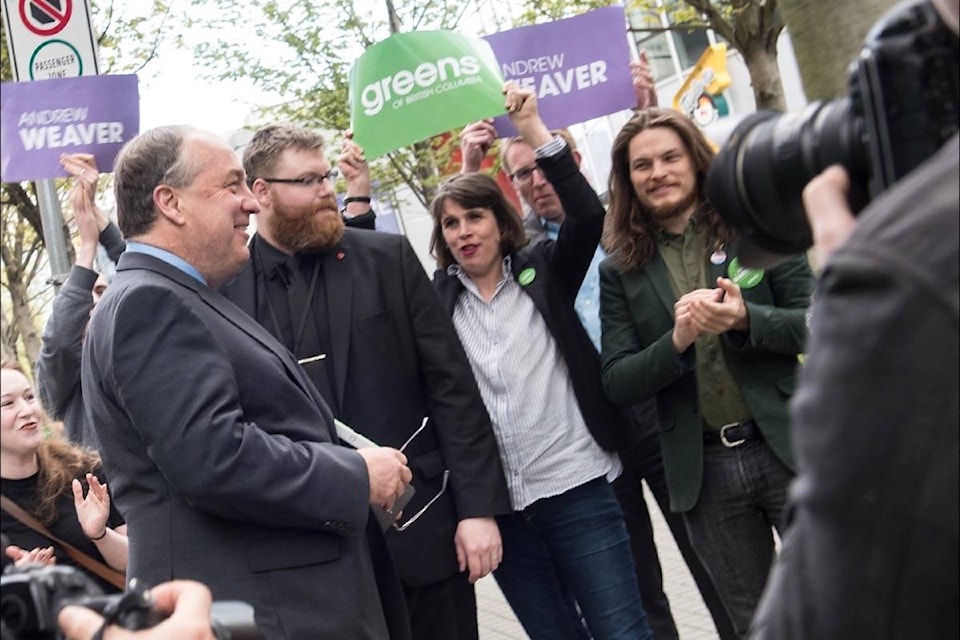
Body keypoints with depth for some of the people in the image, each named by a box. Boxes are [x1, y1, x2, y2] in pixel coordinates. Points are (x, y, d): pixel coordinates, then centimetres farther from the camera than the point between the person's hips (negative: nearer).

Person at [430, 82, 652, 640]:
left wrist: (533, 129, -15)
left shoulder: (543, 271, 3)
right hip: (496, 505, 3)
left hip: (578, 487, -2)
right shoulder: (438, 299, 8)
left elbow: (589, 216, -12)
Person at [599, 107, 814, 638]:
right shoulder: (621, 271, 4)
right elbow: (617, 384, -2)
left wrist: (745, 319, -23)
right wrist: (675, 343, -20)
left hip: (789, 448, -2)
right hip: (704, 470, 2)